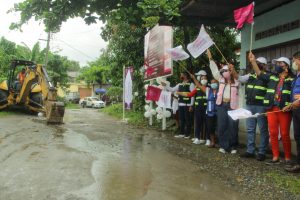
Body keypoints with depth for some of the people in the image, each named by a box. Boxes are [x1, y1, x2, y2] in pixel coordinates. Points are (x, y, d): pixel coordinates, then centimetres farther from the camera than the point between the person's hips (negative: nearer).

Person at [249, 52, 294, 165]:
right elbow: (259, 73, 10)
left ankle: (287, 158, 11)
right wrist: (253, 61, 1)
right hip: (271, 109, 4)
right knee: (273, 133, 4)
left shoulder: (291, 79, 3)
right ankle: (275, 157, 11)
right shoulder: (272, 77, 15)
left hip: (284, 110, -4)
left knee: (284, 134, -1)